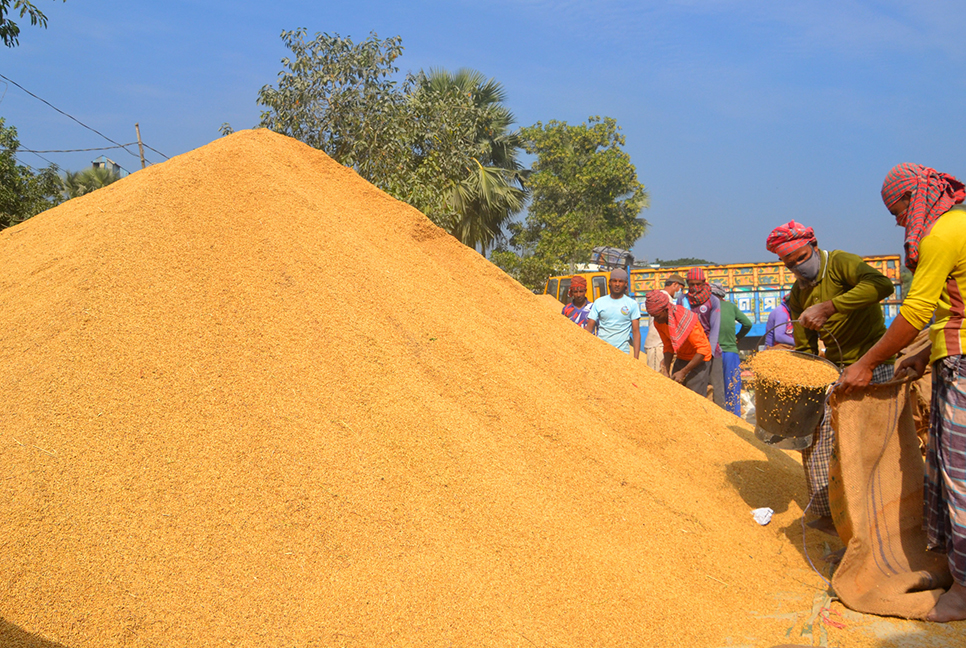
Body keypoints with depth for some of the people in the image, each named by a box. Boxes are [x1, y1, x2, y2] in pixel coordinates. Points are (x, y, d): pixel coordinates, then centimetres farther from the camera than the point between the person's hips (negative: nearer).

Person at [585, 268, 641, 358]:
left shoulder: (632, 304, 6)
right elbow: (589, 328, 7)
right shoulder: (599, 303, 9)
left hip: (622, 354, -1)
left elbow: (636, 332, 3)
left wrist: (636, 358, -6)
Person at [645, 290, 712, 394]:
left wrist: (683, 372, -29)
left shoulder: (685, 319, -30)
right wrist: (666, 370, -9)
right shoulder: (658, 322, -8)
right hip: (681, 359, 7)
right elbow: (668, 347, 4)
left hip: (698, 359, -7)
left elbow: (703, 349, -28)